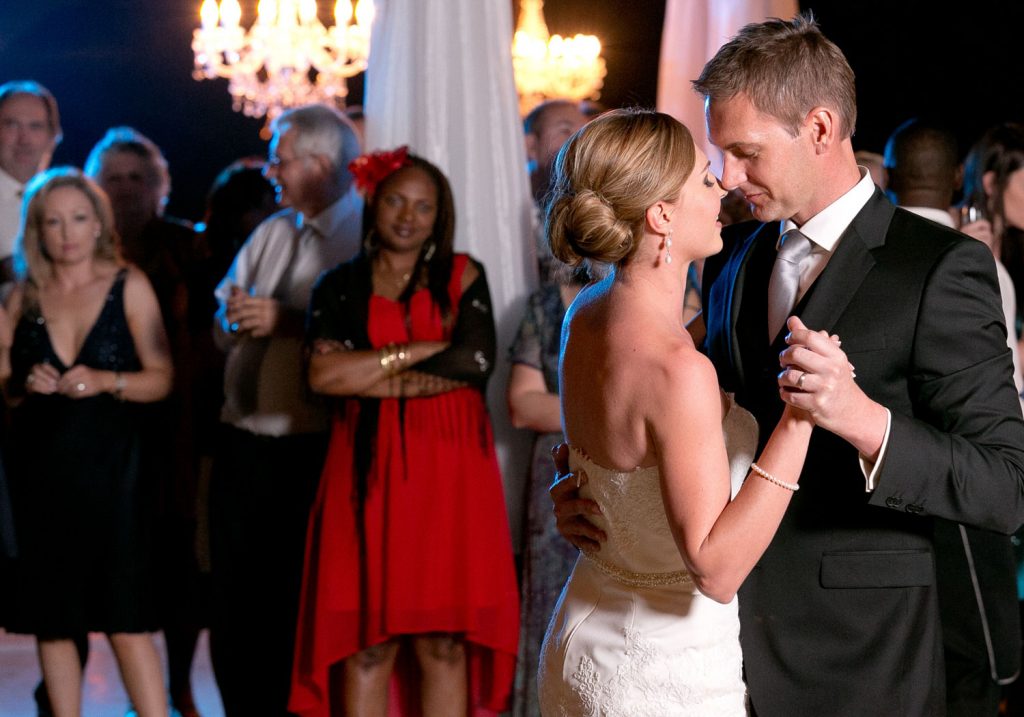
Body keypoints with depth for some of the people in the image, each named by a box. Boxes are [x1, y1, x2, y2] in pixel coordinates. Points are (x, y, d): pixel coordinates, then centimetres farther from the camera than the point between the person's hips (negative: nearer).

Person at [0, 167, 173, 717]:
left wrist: (105, 382, -17)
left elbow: (161, 379, -1)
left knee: (125, 620, -6)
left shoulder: (128, 287, 2)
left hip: (110, 465, -3)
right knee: (50, 620, 6)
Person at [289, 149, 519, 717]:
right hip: (369, 472, 0)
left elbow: (477, 361, -7)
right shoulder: (339, 287, 10)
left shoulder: (462, 277, 9)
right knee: (367, 641, -2)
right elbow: (322, 374, -6)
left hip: (449, 472, 0)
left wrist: (372, 376, -5)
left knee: (444, 641, -1)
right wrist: (420, 351, -7)